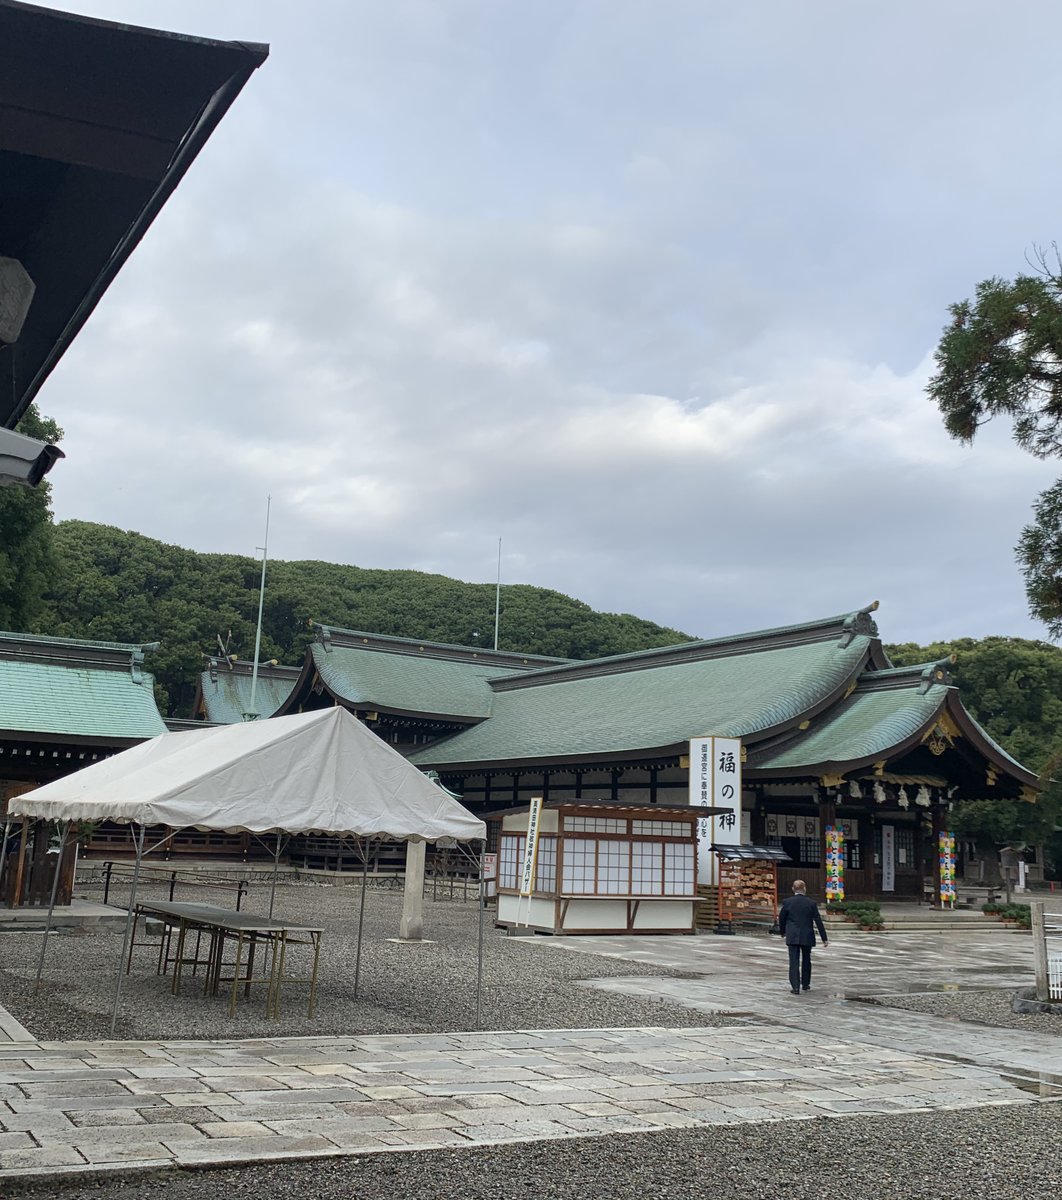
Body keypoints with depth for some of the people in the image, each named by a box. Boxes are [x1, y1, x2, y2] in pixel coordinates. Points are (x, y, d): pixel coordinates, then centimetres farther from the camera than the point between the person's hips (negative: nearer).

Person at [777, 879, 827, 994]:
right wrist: (824, 938, 2)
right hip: (807, 937, 1)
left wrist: (782, 932, 20)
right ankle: (805, 985, 27)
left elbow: (781, 919, 2)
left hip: (792, 937, -1)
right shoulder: (811, 903, -4)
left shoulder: (787, 902, -6)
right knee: (806, 961, 18)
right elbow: (818, 921, -4)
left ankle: (795, 987, -8)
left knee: (794, 962, -1)